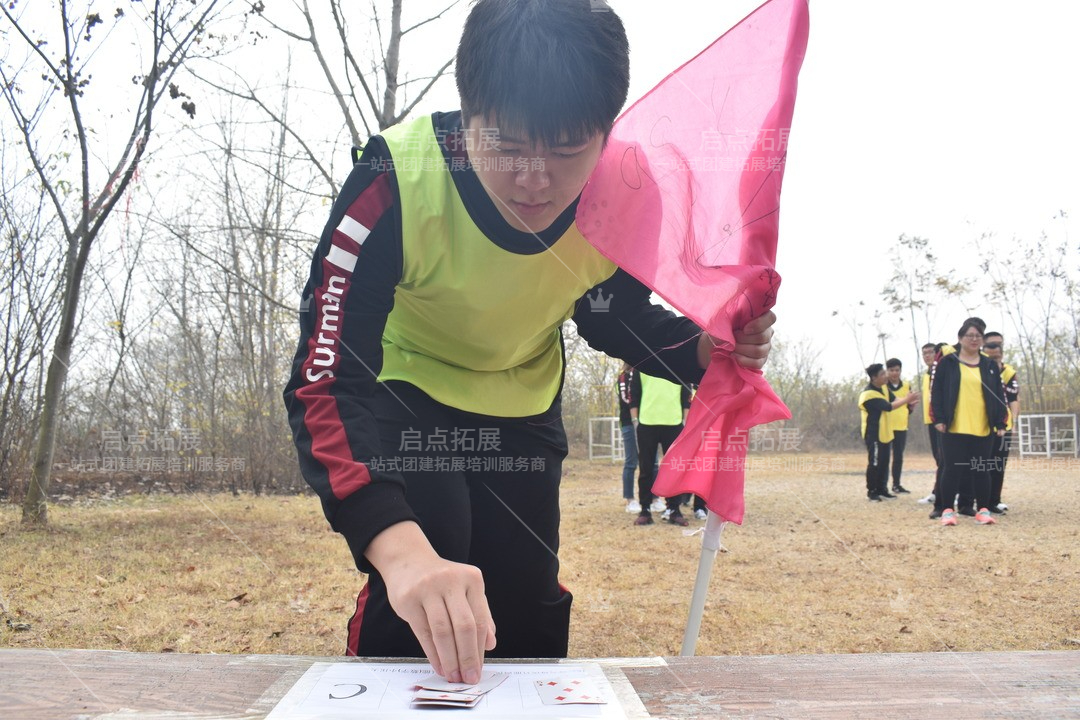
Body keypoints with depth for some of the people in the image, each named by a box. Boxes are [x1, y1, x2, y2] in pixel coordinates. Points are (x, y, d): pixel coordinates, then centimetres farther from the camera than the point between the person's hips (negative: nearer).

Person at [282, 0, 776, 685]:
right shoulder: (396, 179, -36)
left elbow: (617, 317, -2)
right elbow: (325, 380, -42)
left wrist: (703, 349, -24)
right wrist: (400, 550, -57)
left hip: (521, 406, 4)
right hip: (403, 398, -3)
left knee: (528, 610, 7)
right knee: (417, 612, -19)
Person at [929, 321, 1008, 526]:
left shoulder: (990, 366, 11)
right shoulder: (947, 362, 2)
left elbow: (999, 395, 11)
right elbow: (936, 391, -1)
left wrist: (1000, 423, 4)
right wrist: (939, 418, -8)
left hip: (983, 429, 3)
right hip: (954, 428, -3)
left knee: (981, 470, 6)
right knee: (952, 469, -1)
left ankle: (983, 510, 14)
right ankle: (947, 509, 6)